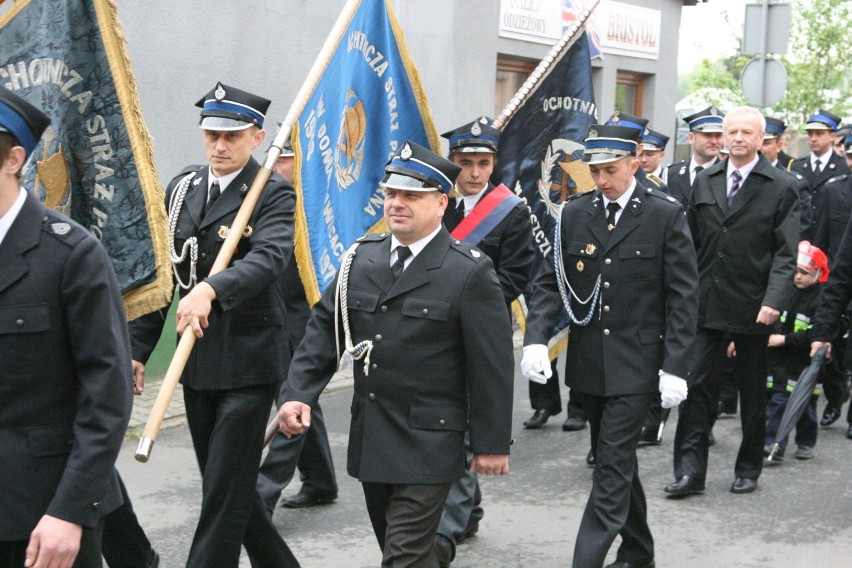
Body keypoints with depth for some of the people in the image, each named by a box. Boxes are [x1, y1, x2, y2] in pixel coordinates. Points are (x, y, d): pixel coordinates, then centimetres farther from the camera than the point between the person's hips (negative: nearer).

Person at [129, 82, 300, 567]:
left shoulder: (274, 195, -9)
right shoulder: (181, 189, 9)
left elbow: (269, 258, -28)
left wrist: (210, 289, -45)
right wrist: (138, 348, 9)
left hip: (249, 360, -6)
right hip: (197, 359, 7)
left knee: (226, 489, -4)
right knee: (224, 482, 15)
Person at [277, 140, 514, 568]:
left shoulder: (470, 272, -11)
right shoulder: (361, 258, 5)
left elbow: (492, 366, -10)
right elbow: (324, 328, 7)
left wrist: (492, 444, -9)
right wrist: (299, 393, -7)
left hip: (428, 443, -6)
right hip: (369, 439, 6)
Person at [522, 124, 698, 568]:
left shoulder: (666, 215, -6)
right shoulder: (574, 214, 4)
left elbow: (683, 296, -6)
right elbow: (551, 283, 5)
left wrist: (675, 367, -12)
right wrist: (536, 339, -11)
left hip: (636, 363, -5)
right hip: (588, 363, 5)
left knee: (612, 466, -8)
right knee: (616, 461, 17)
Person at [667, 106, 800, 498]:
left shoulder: (781, 187, -4)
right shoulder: (704, 182, 8)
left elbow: (786, 252, -9)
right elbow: (692, 243, 11)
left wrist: (773, 300, -20)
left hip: (752, 307, -3)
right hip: (705, 302, 3)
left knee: (752, 392, 10)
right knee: (694, 384, -3)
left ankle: (748, 469, 25)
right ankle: (690, 470, 2)